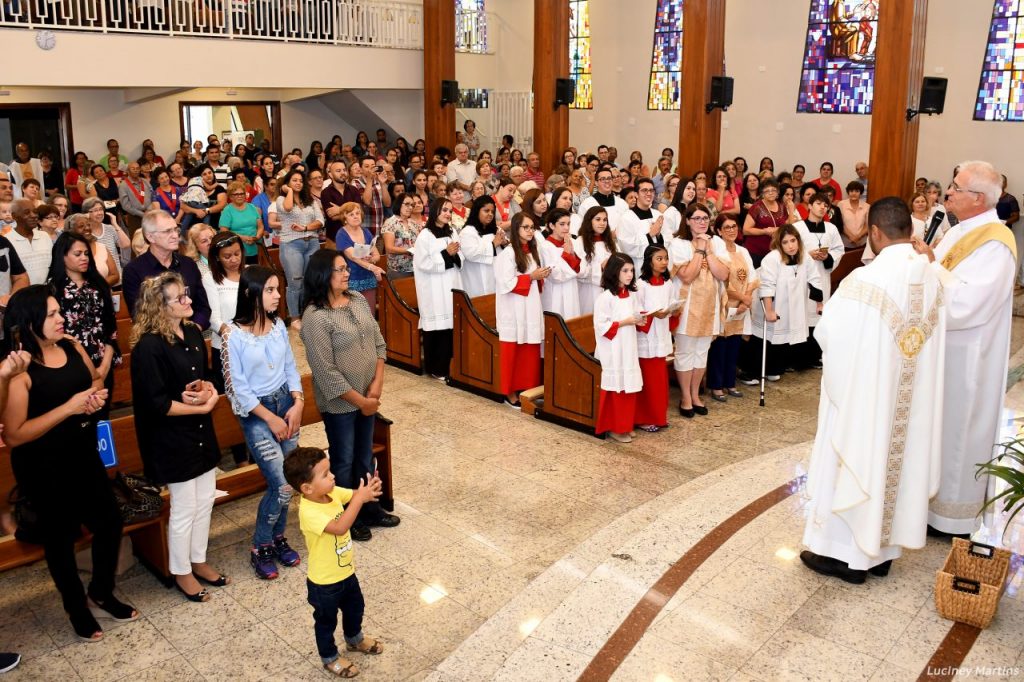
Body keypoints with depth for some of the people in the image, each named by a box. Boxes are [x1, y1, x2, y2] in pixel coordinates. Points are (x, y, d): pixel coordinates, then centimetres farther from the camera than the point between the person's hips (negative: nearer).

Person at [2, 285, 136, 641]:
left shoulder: (71, 346, -3)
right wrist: (68, 407, -26)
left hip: (84, 457, 7)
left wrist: (97, 396, -9)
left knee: (110, 522, 17)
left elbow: (96, 380, 15)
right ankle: (77, 609, 35)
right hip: (44, 470, -7)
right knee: (60, 538, 13)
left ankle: (101, 595, 41)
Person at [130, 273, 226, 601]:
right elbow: (156, 403, -22)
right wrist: (199, 406, -16)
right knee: (184, 508, 6)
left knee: (205, 500, 17)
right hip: (171, 439, -7)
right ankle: (181, 572, 26)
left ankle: (198, 560, 36)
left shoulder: (193, 333, 2)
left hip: (201, 432, 7)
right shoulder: (149, 346, -22)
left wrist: (207, 389, -9)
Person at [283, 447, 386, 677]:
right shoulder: (309, 512, -35)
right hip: (324, 582, -8)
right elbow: (339, 528, -45)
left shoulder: (332, 492, -12)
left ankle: (354, 639, 57)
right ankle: (329, 658, 42)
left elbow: (353, 495, -6)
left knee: (355, 607, 30)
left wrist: (369, 488, -29)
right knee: (326, 621, 18)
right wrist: (360, 498, -48)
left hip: (346, 571, 8)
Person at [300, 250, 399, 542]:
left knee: (365, 456, 21)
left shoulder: (358, 300, 1)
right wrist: (359, 401, -15)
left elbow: (378, 342, 5)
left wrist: (377, 383, -7)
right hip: (339, 403, -7)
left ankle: (369, 509, 38)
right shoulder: (315, 317, -21)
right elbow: (325, 371, -21)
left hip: (368, 397, 7)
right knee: (343, 461, 10)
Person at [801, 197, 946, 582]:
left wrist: (829, 310, 5)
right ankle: (883, 550, 30)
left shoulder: (864, 280, -23)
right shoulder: (933, 279, -2)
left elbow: (828, 335, -16)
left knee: (860, 459, 7)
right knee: (898, 461, 17)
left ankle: (845, 553, 19)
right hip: (913, 397, 6)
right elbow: (929, 336, 9)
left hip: (865, 393, -6)